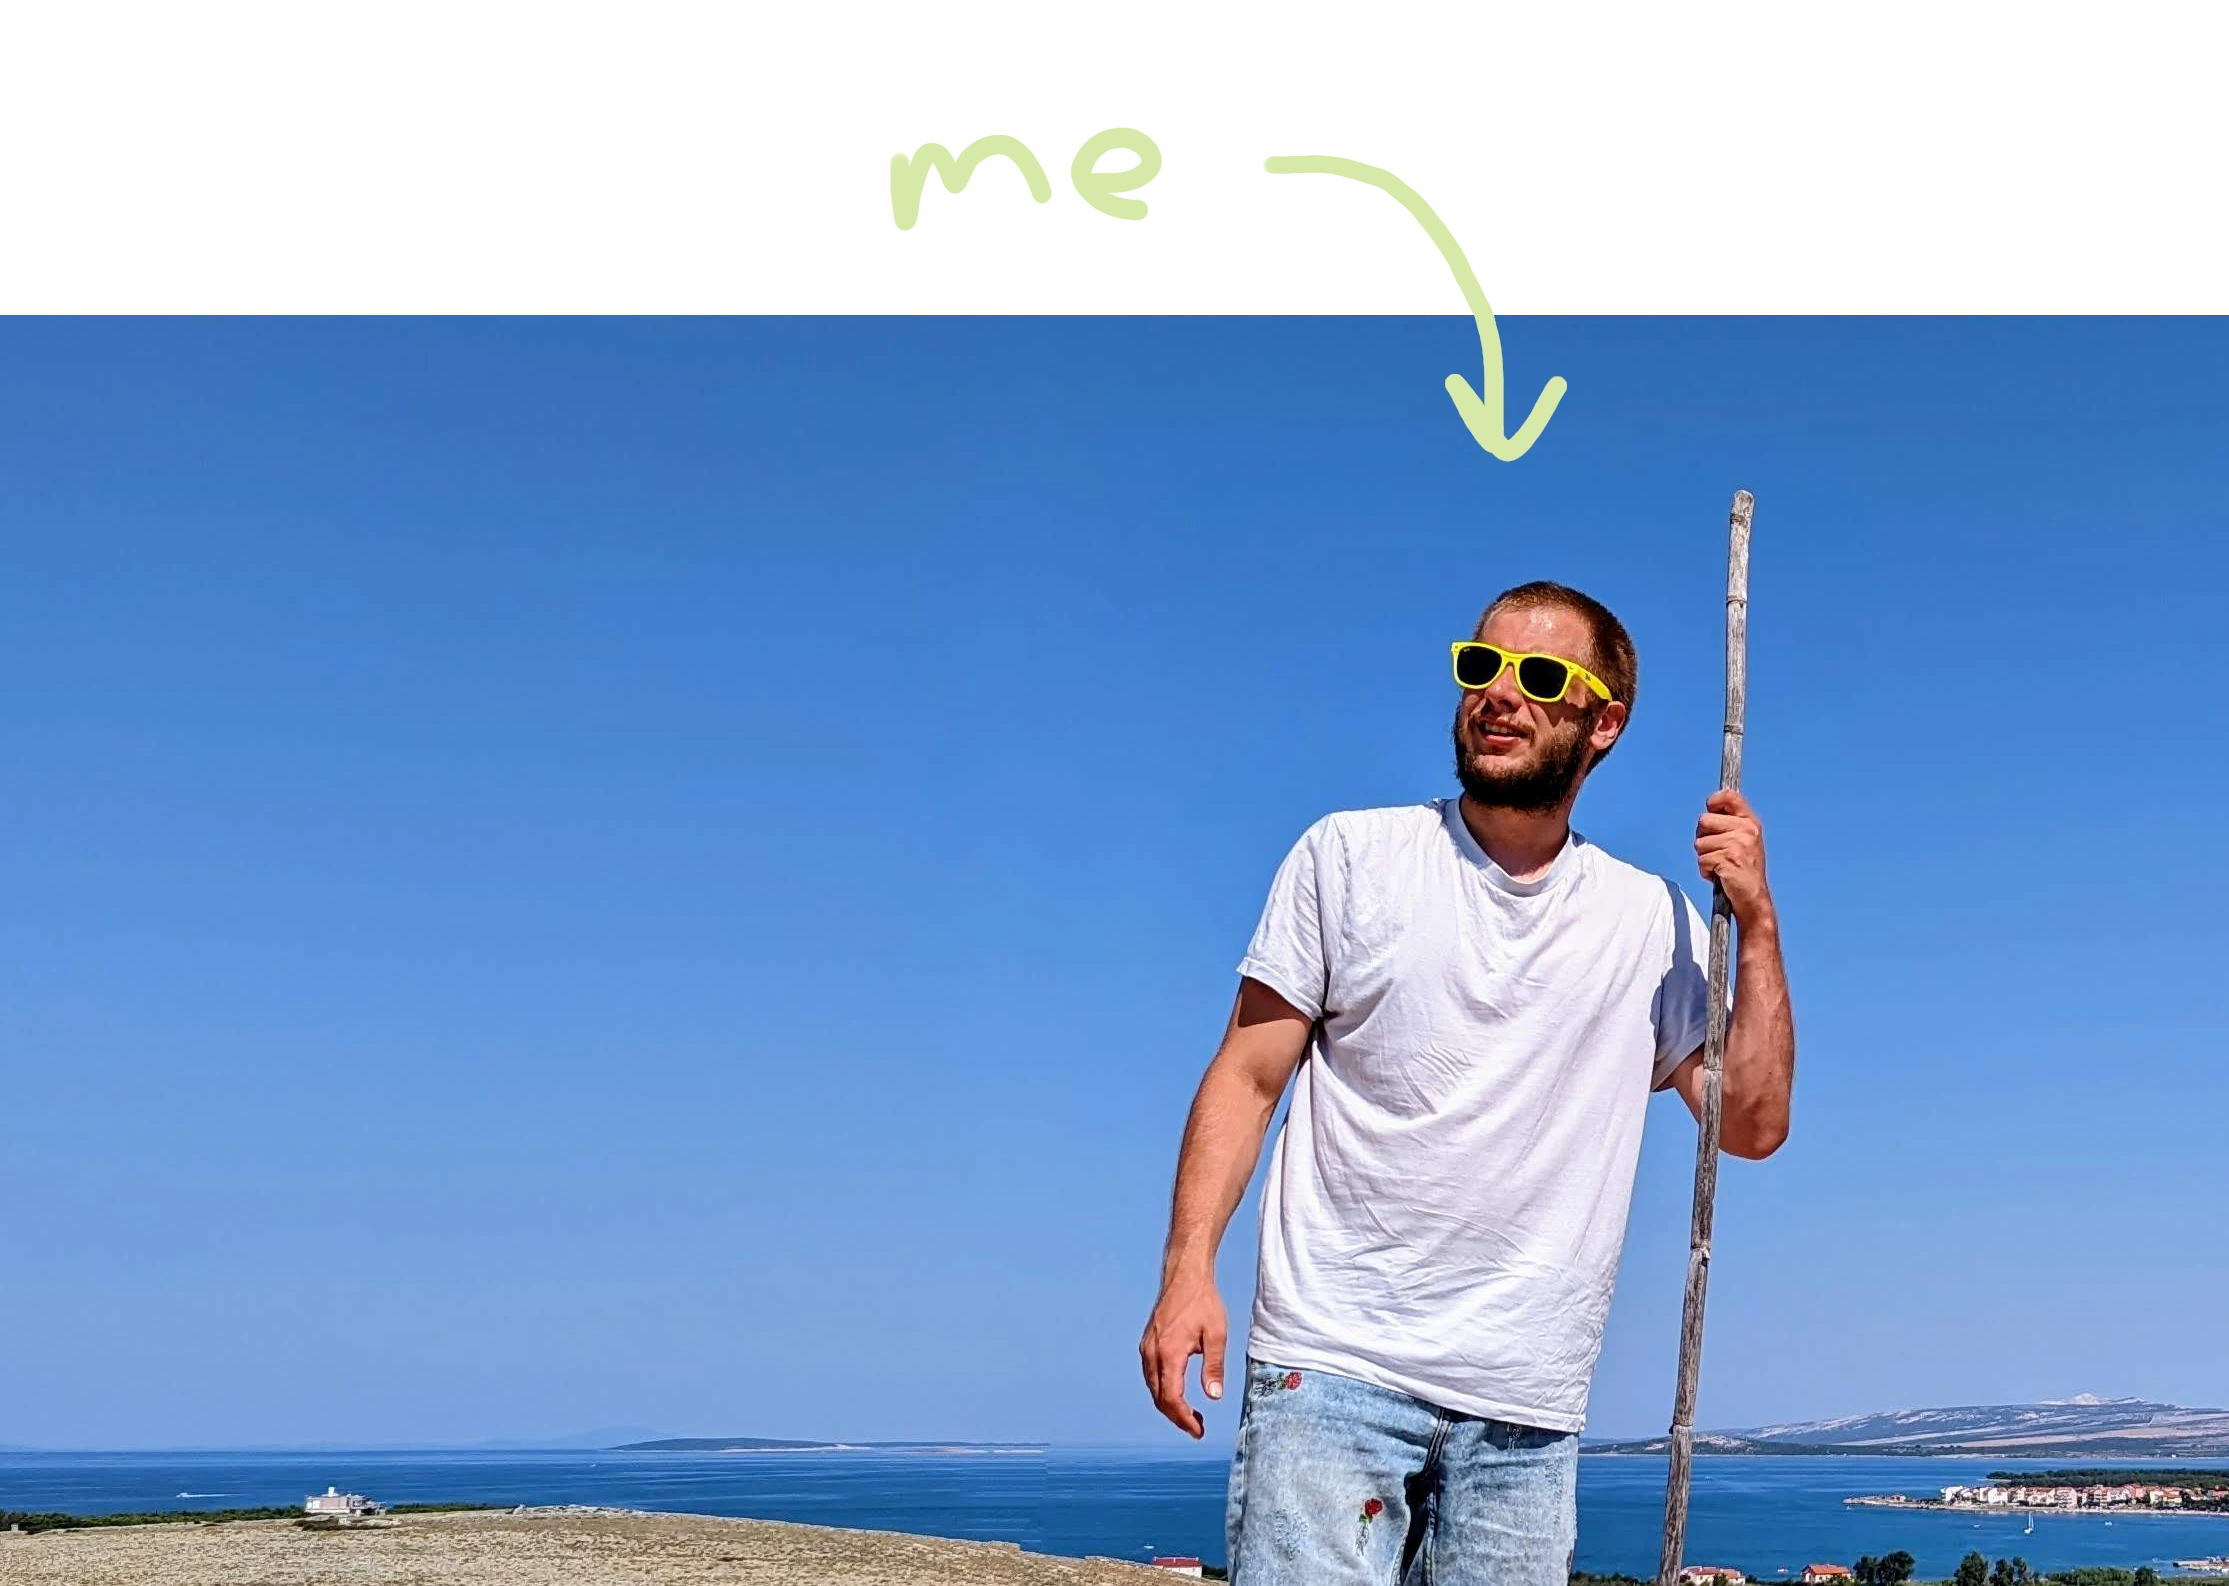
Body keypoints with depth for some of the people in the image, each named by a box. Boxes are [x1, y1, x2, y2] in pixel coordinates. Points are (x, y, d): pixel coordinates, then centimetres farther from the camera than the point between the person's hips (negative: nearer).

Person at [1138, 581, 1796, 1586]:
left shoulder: (1652, 922, 11)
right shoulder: (1350, 854, 5)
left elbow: (1753, 1124, 6)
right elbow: (1248, 1077, 2)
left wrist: (1757, 922, -2)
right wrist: (1189, 1267, -10)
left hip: (1526, 1405, 3)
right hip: (1331, 1365, -2)